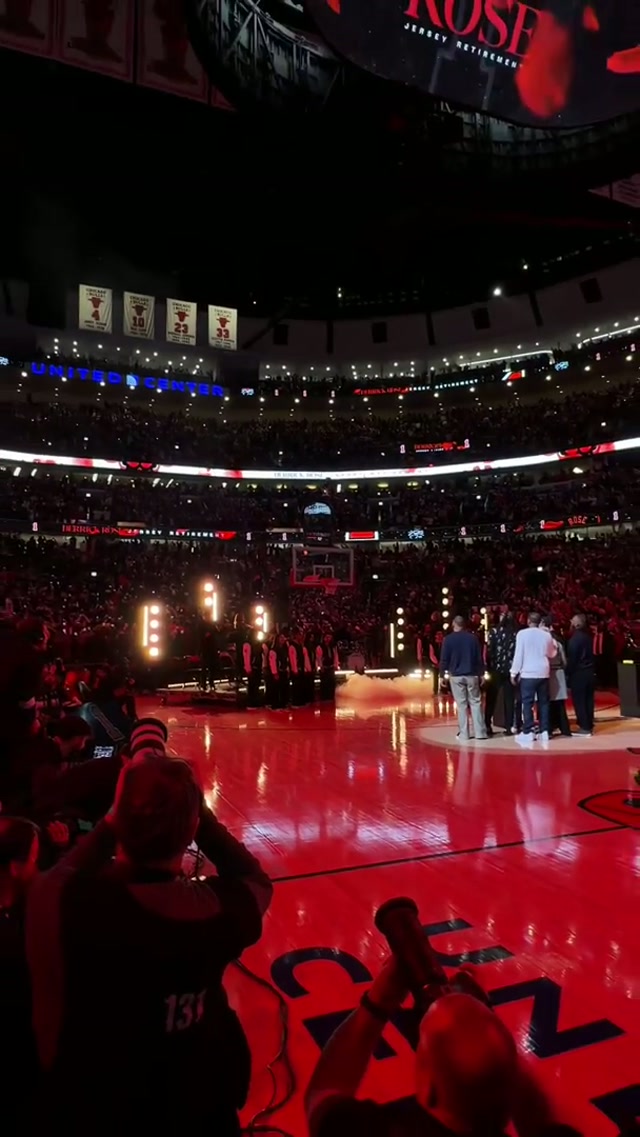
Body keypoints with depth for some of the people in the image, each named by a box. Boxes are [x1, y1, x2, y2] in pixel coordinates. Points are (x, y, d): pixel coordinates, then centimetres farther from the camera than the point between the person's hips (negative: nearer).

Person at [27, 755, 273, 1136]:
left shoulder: (59, 899, -32)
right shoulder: (222, 908, -27)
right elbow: (256, 880, -3)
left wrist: (111, 824, -4)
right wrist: (194, 808, -6)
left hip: (89, 1104, 0)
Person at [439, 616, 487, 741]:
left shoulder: (449, 639, -5)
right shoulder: (473, 637, 1)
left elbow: (444, 659, -6)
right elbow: (479, 657, 3)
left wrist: (442, 674, 3)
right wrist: (481, 673, 10)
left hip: (456, 675, -1)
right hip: (472, 675, 2)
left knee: (461, 704, 3)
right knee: (476, 702, 7)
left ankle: (464, 733, 3)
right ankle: (480, 732, 4)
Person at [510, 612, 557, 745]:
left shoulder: (522, 633, -7)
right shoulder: (547, 635, 4)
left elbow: (518, 654, -8)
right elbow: (551, 654, 14)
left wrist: (514, 672, -3)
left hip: (528, 673, -4)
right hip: (543, 673, 4)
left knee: (527, 703, -1)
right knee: (544, 702, 10)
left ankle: (527, 732, -3)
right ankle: (544, 731, 10)